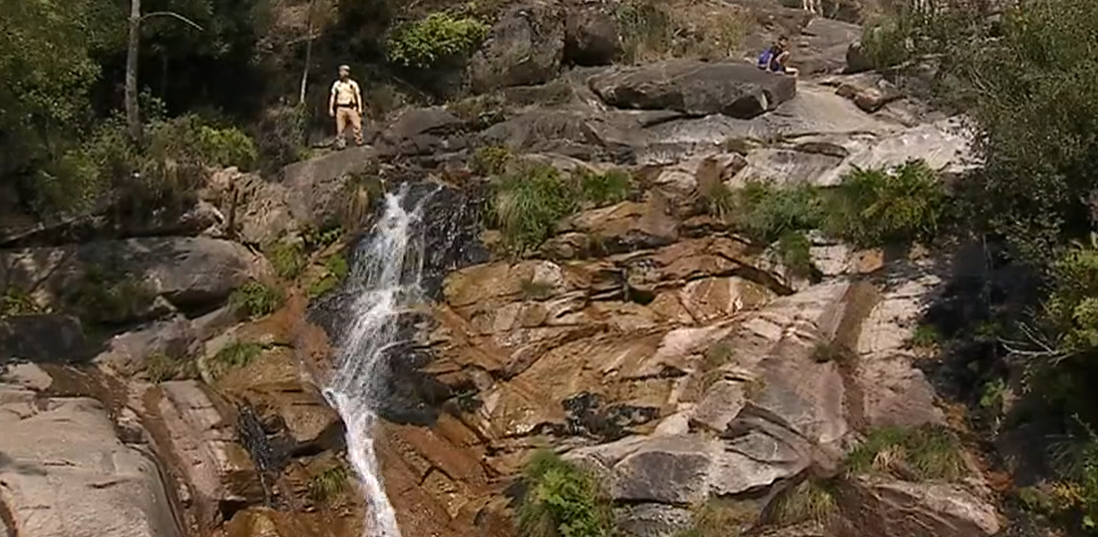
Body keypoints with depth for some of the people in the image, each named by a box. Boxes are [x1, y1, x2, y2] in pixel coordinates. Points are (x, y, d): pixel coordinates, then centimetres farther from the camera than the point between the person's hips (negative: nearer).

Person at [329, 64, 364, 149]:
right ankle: (341, 144, 1)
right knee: (340, 128, -3)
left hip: (352, 108, -1)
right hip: (340, 108, 1)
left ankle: (359, 142, -4)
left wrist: (360, 108, 3)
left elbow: (358, 96, 9)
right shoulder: (336, 84, 11)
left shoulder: (353, 84, 7)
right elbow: (332, 97, 12)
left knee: (356, 126, -9)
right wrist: (331, 109, 5)